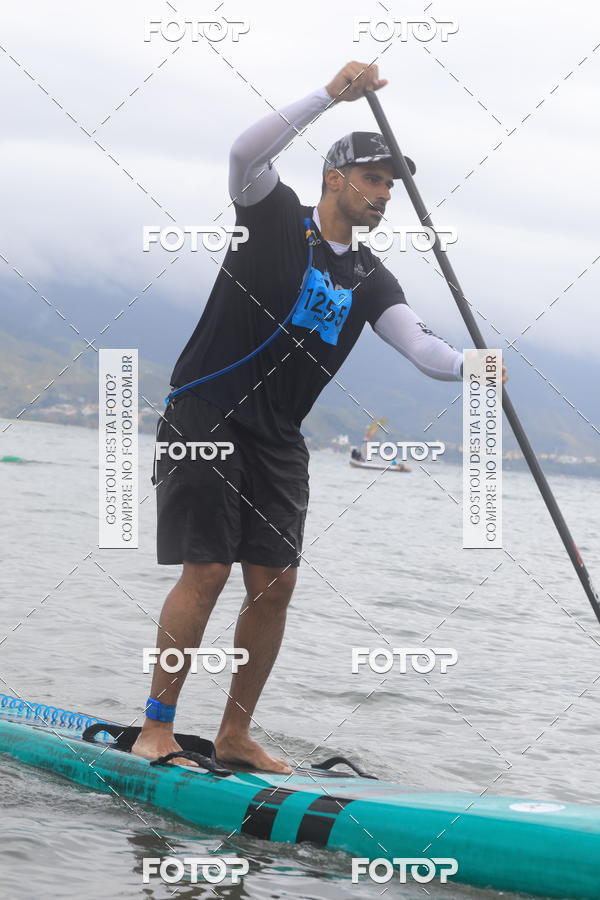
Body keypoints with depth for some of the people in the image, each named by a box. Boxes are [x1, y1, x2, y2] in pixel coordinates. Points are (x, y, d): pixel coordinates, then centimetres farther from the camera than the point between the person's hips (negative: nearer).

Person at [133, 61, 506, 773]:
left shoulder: (370, 282, 11)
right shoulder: (273, 218, -3)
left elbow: (421, 347, -3)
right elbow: (246, 152, -23)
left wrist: (468, 367, -25)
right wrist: (332, 94, -27)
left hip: (277, 444, 6)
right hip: (204, 420, -6)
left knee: (275, 583, 1)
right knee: (207, 574, -12)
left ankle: (235, 737, 13)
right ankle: (156, 728, -5)